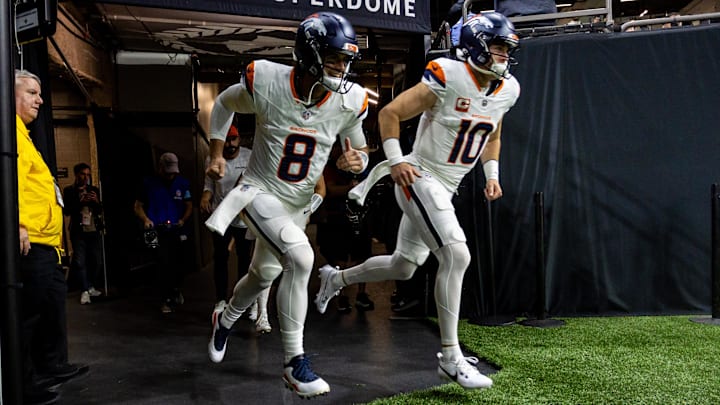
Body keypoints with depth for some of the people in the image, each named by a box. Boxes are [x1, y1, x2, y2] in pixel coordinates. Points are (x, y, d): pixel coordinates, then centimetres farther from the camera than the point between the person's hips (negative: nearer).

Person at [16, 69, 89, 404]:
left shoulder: (21, 132, 23)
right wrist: (15, 224, -32)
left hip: (41, 240, 11)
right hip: (27, 240, -11)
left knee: (51, 301, 19)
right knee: (29, 310, -4)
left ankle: (50, 367, 31)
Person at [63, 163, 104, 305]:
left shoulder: (94, 190, 13)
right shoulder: (69, 191, 3)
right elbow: (66, 211, -4)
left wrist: (97, 202, -6)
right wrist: (80, 202, -16)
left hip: (94, 230, 3)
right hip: (78, 232, -3)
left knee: (96, 261, 4)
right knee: (80, 262, -7)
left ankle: (90, 287, 20)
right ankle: (85, 291, -1)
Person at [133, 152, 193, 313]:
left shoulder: (182, 183, 7)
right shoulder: (148, 183, 4)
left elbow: (189, 206, 12)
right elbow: (138, 206, 9)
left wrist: (183, 220, -4)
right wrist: (145, 219, -8)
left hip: (177, 230, 2)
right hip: (157, 231, -2)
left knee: (178, 264, 4)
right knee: (164, 263, -14)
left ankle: (175, 289, 35)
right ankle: (166, 299, 2)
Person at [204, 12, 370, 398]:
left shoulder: (348, 101, -14)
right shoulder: (265, 82, -20)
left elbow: (359, 150, 1)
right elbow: (223, 104, 1)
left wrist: (356, 161, -22)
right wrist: (217, 154, -3)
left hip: (299, 202, 5)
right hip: (260, 192, -5)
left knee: (264, 275, 22)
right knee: (300, 257, -28)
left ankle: (224, 321, 54)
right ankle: (294, 362, -11)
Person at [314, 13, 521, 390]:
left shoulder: (506, 91, 5)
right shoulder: (447, 79, -18)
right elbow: (389, 113, -13)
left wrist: (491, 174, 9)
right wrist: (396, 160, -20)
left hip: (446, 188, 8)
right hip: (419, 179, -8)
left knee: (403, 266, 15)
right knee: (456, 255, -21)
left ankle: (335, 279, 40)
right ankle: (450, 357, -8)